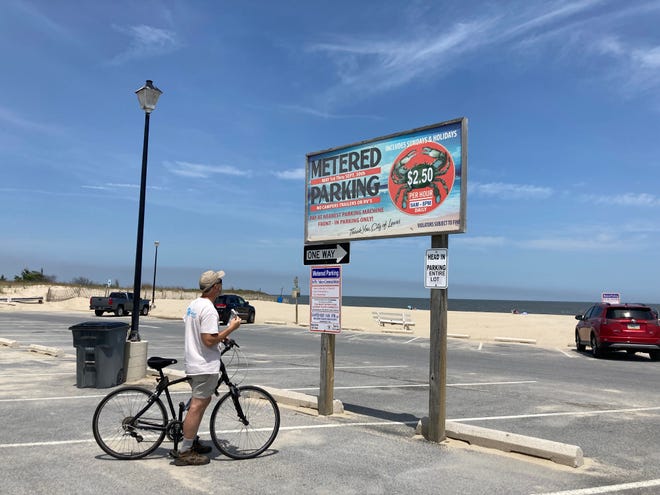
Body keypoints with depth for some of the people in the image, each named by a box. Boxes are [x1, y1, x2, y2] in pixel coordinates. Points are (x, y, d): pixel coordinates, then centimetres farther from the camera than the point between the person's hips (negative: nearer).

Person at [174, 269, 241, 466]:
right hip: (205, 366, -10)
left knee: (202, 402, 21)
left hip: (193, 362, 11)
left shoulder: (193, 304, 10)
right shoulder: (209, 309, -22)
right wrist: (231, 328, -17)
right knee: (197, 405, -4)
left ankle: (192, 441, 30)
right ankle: (185, 452, 2)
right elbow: (209, 341, -25)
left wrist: (220, 335, 19)